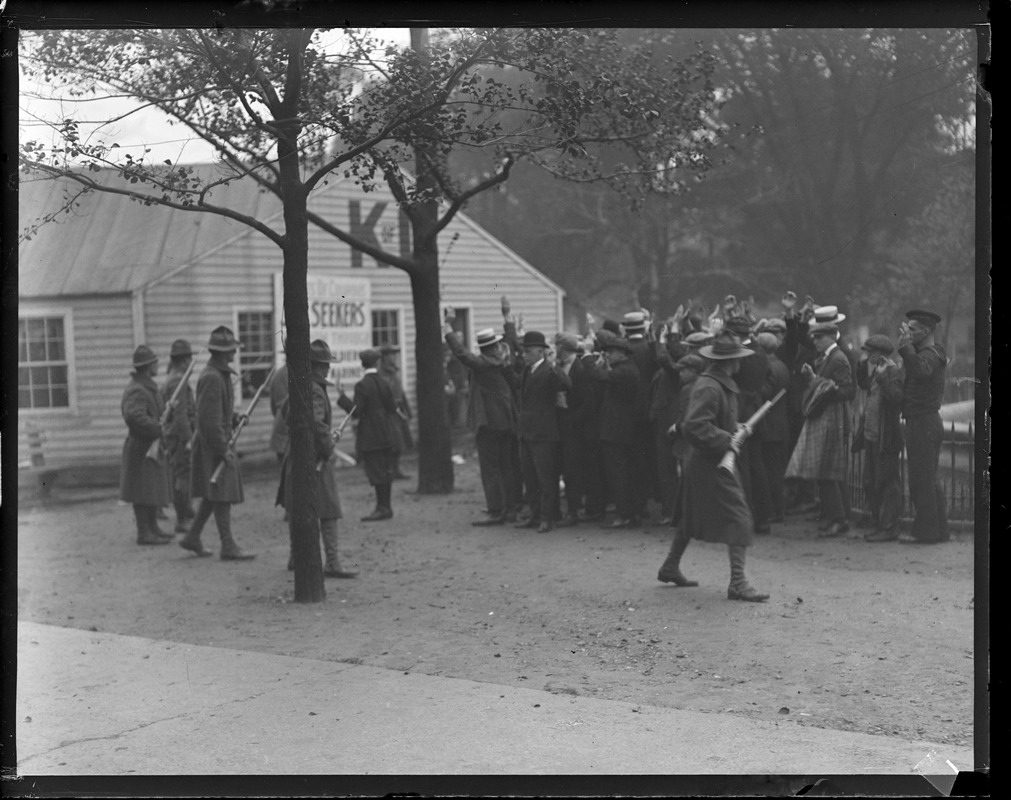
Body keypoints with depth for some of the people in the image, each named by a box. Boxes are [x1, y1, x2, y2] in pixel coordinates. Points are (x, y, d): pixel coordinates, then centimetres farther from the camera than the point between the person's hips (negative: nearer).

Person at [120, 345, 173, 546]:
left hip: (151, 446, 10)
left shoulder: (148, 387, 15)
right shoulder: (136, 390, -19)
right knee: (143, 491, -5)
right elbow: (134, 417, -32)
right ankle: (143, 533, -2)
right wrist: (160, 429, -27)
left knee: (153, 489, 17)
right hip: (140, 447, -10)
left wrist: (167, 408, 4)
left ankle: (152, 527, 26)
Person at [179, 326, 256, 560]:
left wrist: (234, 418, 9)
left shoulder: (220, 374, 13)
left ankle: (192, 538, 23)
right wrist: (224, 450, -22)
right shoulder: (212, 378, -20)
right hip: (213, 446, -10)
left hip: (218, 443, 10)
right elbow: (209, 420, -24)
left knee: (213, 495, 15)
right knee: (221, 496, -5)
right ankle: (228, 548, 0)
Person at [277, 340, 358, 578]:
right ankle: (332, 564, -10)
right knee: (328, 512, -8)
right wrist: (328, 446, -22)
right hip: (315, 458, -10)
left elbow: (285, 409, 27)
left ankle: (295, 556, 29)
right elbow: (316, 421, -34)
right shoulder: (315, 391, -20)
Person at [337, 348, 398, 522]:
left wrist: (342, 397, -7)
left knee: (376, 471, -3)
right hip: (386, 435, 6)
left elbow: (356, 412, -14)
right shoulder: (384, 384, 4)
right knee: (385, 470, 11)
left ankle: (382, 508, -1)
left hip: (370, 436, -6)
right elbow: (392, 409, 8)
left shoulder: (362, 386, -13)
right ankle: (386, 506, 17)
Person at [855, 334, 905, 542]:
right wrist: (863, 365, 14)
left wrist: (882, 377, -29)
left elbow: (896, 397, -28)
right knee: (870, 484, 15)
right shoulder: (876, 370, 11)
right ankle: (880, 524, 24)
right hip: (872, 437, 10)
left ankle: (889, 528, 0)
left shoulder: (894, 372, -15)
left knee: (887, 483, -4)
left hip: (885, 439, -10)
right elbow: (863, 385, 28)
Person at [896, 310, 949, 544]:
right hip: (928, 421, 11)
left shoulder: (929, 355, -16)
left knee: (921, 479, -6)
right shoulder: (931, 354, 18)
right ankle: (938, 528, 21)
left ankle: (924, 531, -2)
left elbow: (921, 370, -36)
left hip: (922, 422, -11)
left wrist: (906, 347, -37)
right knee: (929, 479, 15)